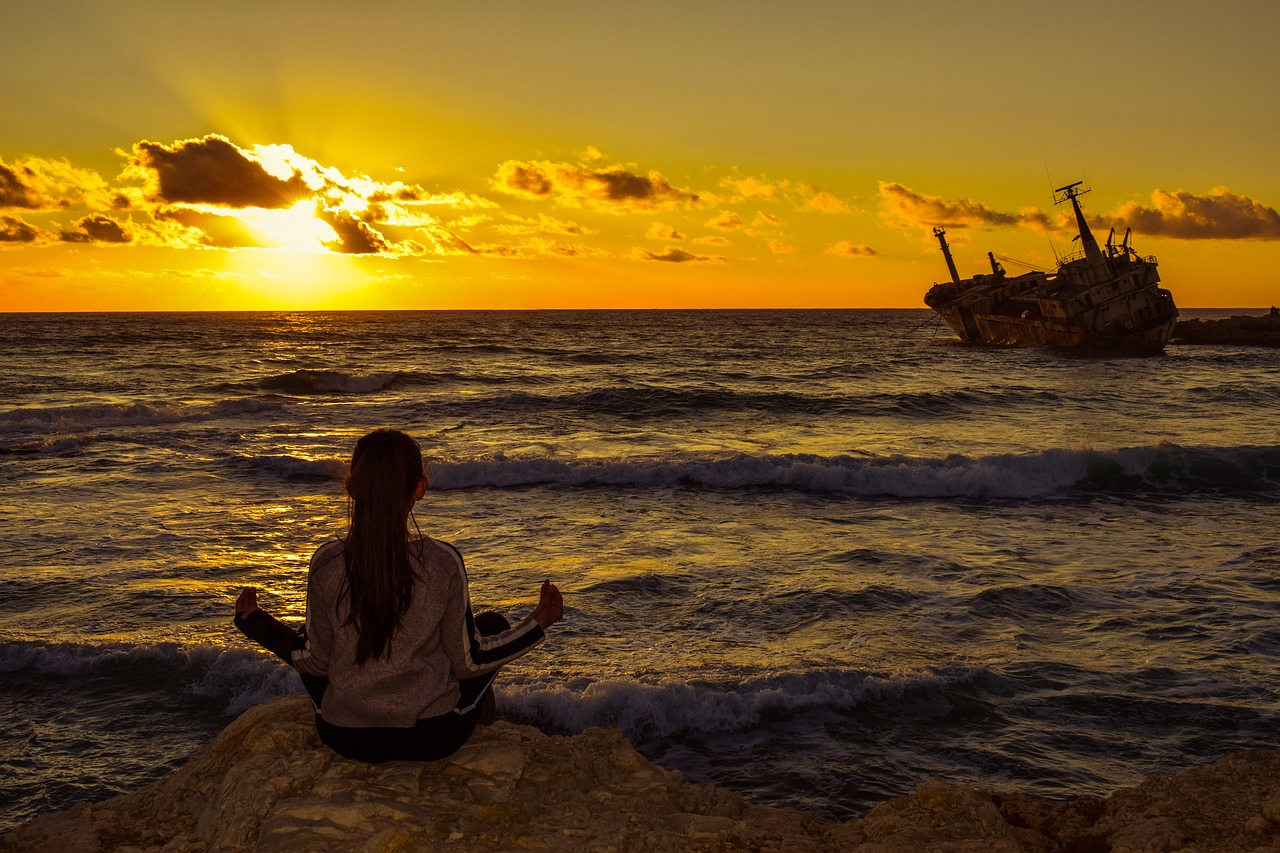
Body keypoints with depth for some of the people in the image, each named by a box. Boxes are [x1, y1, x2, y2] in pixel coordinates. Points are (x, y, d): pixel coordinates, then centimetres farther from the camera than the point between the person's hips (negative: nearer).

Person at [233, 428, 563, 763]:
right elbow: (467, 662, -8)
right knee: (493, 624, 23)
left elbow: (316, 662, -2)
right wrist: (538, 623, 1)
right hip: (434, 738, -1)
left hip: (344, 738, 2)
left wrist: (255, 622, 13)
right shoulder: (444, 562, -17)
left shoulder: (326, 563, -13)